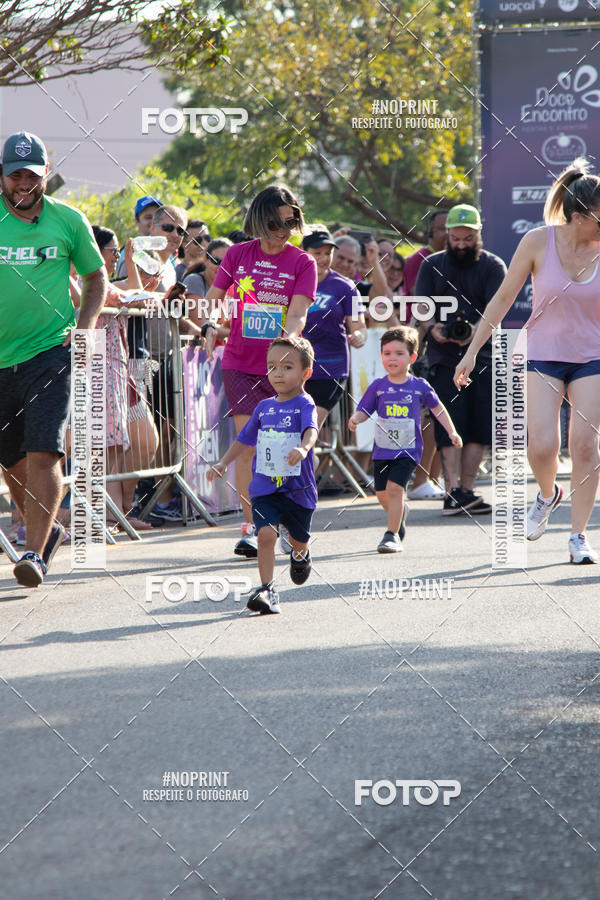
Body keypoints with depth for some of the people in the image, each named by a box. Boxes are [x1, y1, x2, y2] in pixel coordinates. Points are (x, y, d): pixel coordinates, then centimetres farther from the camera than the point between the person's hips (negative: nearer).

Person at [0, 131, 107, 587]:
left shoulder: (68, 221, 2)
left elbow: (96, 277, 14)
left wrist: (84, 326, 0)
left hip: (51, 352, -2)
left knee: (43, 454, -15)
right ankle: (48, 530, 35)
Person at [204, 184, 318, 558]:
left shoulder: (303, 263, 0)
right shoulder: (238, 255, 5)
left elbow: (298, 313, -12)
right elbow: (212, 300, 14)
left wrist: (288, 338, -31)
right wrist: (212, 327, -6)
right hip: (240, 365, 1)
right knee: (248, 447, -7)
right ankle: (251, 527, -3)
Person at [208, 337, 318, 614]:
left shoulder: (305, 405, -9)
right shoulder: (264, 407, 8)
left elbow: (311, 429, -30)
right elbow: (245, 438, 22)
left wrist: (303, 448, -50)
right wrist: (224, 463, 20)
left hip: (298, 488, -2)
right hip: (264, 488, 2)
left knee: (299, 538, 18)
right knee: (266, 533, -18)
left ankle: (300, 556, 54)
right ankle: (267, 590, -15)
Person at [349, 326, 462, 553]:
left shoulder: (419, 386, -1)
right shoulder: (378, 387, 1)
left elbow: (437, 408, 12)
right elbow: (364, 411, 2)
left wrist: (452, 432, 11)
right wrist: (355, 419, -20)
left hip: (408, 449, -3)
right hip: (382, 449, 3)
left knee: (394, 487, -19)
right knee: (382, 494, 8)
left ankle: (392, 535, -12)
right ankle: (400, 512, 42)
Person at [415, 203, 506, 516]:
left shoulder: (493, 266, 6)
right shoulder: (431, 265, 11)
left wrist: (476, 330, -25)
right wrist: (432, 327, -18)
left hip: (483, 354, 1)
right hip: (444, 356, -1)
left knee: (480, 426, -2)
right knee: (450, 423, -11)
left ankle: (465, 491, 3)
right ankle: (453, 491, -19)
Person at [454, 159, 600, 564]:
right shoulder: (538, 242, -11)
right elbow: (503, 298, -2)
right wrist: (472, 352, -2)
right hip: (544, 353, -1)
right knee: (542, 446, -14)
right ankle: (548, 494, 21)